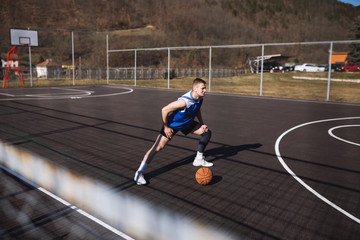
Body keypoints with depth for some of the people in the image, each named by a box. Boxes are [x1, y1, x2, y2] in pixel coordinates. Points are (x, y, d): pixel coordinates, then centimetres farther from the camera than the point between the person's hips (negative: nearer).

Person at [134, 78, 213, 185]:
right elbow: (164, 110, -30)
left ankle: (199, 160, 20)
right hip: (172, 124, -8)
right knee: (158, 147, -17)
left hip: (187, 123, 8)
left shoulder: (199, 98, -10)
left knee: (207, 132, 6)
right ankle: (139, 172, -7)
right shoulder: (184, 101, -36)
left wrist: (202, 123, 4)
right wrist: (166, 127, -21)